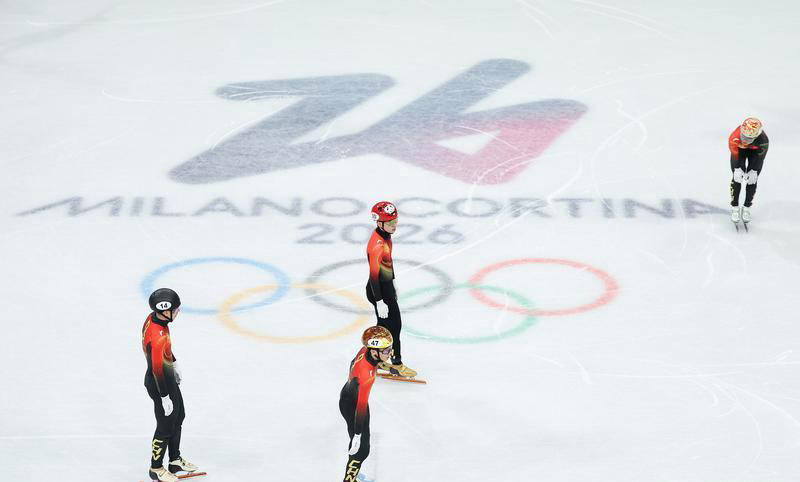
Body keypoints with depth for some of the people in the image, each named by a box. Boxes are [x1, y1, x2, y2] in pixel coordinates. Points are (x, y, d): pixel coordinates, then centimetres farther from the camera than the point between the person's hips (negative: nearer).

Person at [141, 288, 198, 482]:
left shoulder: (153, 317, -7)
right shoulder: (158, 336, -36)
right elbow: (157, 369, -30)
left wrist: (174, 364, 24)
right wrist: (165, 397, -21)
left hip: (169, 378, 10)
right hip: (160, 385, -10)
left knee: (178, 417, 25)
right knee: (166, 427, 9)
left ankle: (175, 461, 42)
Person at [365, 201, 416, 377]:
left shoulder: (385, 235, 2)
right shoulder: (377, 244, -29)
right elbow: (374, 273, -28)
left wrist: (392, 286, 26)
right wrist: (379, 301, -28)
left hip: (386, 286, 10)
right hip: (378, 290, -10)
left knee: (385, 324, 21)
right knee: (394, 325, 1)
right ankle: (396, 364, 13)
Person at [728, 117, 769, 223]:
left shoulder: (763, 140, -40)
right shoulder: (735, 138, -41)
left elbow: (760, 157, -24)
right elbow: (735, 155, -25)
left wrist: (754, 170, -24)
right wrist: (737, 169, -27)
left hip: (756, 150, 0)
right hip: (740, 149, 0)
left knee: (752, 179, -3)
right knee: (737, 176, -7)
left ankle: (746, 208, 12)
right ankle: (734, 207, 6)